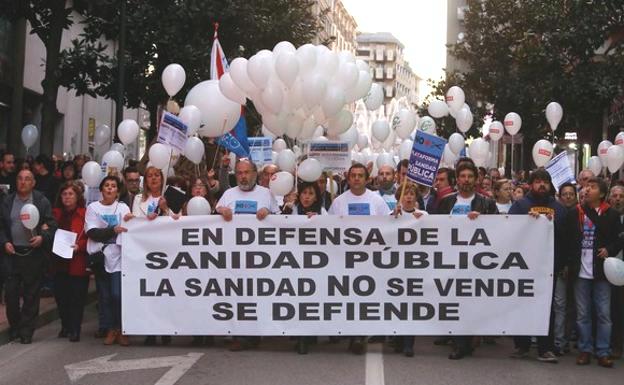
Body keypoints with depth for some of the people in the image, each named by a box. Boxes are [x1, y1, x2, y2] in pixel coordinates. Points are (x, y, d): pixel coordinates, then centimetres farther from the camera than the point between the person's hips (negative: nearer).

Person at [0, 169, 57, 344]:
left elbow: (52, 224, 0)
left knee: (31, 294, 3)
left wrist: (43, 237, -17)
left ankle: (26, 331, 12)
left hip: (34, 253, -2)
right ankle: (14, 326, 20)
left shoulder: (42, 201, 0)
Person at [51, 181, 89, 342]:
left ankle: (75, 329, 9)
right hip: (60, 262, 5)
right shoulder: (56, 213, 10)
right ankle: (65, 326, 24)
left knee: (77, 297, 0)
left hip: (78, 263, -5)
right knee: (60, 295, 8)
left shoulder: (85, 214, -6)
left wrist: (79, 246, -21)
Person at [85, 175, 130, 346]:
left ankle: (122, 330, 0)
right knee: (104, 296, 4)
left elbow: (126, 230, -2)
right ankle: (110, 330, 14)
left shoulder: (123, 207, 10)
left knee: (118, 294, -10)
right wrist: (112, 230, -18)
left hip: (118, 256, -1)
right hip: (100, 256, 1)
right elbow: (92, 233, -5)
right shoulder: (93, 207, 7)